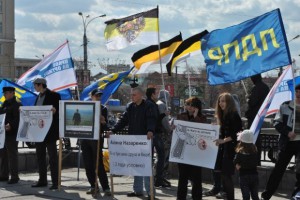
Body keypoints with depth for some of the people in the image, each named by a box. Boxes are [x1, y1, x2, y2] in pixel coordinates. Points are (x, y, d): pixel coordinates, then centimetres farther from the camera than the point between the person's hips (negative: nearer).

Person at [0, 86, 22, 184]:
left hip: (11, 133, -9)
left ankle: (14, 176, 1)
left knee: (12, 154, -5)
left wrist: (11, 125, -32)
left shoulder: (17, 105, -9)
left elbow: (18, 119, -18)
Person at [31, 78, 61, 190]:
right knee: (40, 156, 11)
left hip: (49, 131, -8)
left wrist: (55, 111, -30)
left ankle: (55, 182, -2)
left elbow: (59, 110, -10)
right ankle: (42, 180, 18)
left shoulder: (54, 96, -8)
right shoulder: (39, 97, 15)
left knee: (52, 156, -4)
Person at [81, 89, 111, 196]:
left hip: (97, 138, -4)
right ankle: (93, 186, 16)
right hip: (85, 138, 4)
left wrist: (103, 122, -20)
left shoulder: (103, 109, 3)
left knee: (98, 164, -9)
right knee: (88, 164, 5)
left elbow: (105, 127, 0)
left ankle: (106, 188, -6)